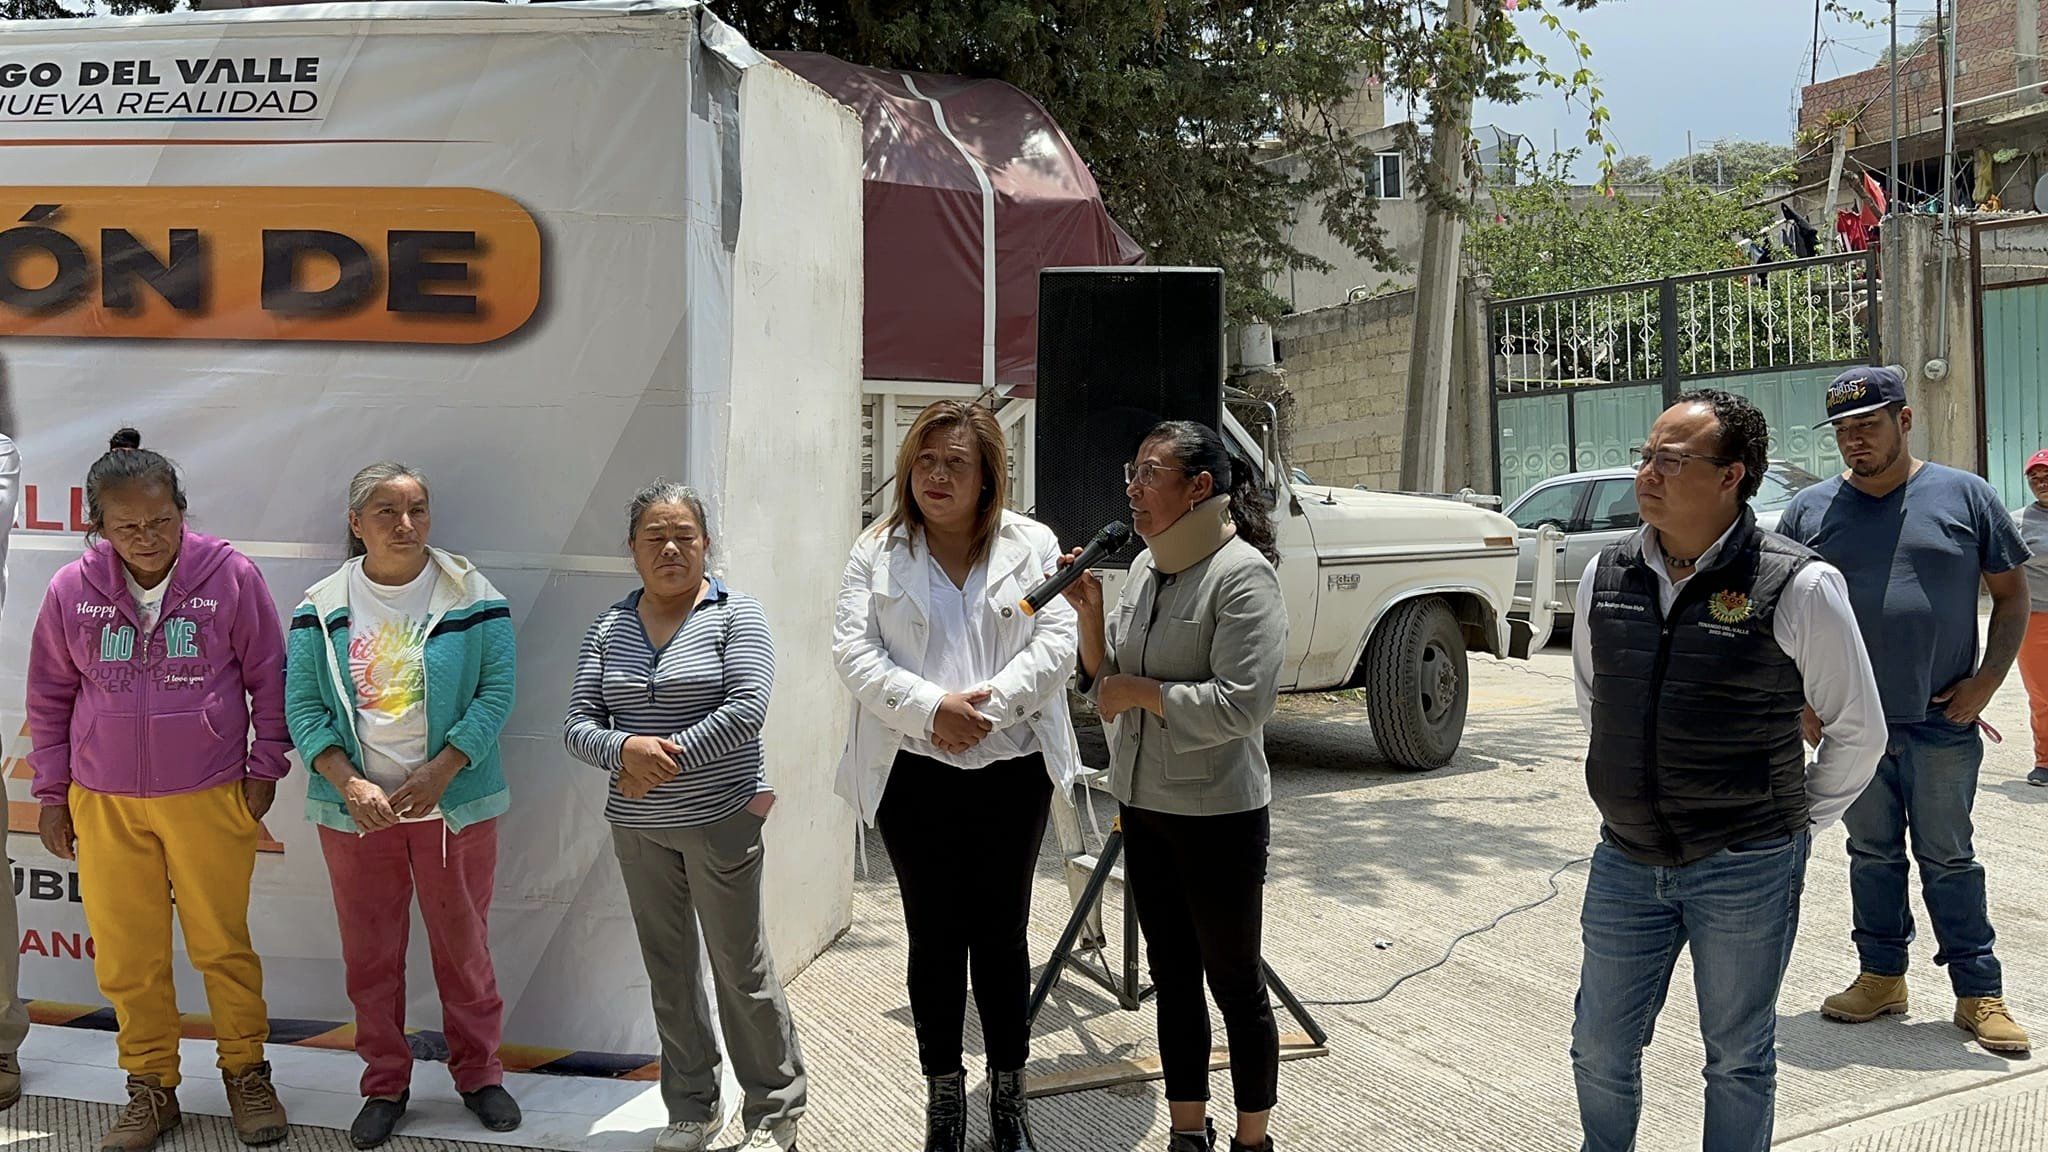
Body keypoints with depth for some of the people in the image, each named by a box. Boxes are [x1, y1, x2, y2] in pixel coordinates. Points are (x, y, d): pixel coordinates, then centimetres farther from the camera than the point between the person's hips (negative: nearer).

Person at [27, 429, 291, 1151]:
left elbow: (268, 678, 1)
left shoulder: (231, 576, -8)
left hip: (210, 799, -2)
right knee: (127, 955, 9)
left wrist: (264, 767, 0)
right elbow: (49, 698, 9)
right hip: (103, 805, 2)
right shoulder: (71, 590, -1)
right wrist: (52, 794, 9)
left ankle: (246, 1073, 25)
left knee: (223, 944, 8)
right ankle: (151, 1090, 26)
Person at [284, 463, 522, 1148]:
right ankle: (385, 1085, 26)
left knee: (464, 944, 7)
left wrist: (439, 773, -16)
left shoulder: (472, 597, -4)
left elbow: (496, 693, -7)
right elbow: (303, 708, -1)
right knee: (369, 954, 10)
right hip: (355, 808, 2)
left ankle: (479, 1073, 25)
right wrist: (349, 784, -14)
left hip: (453, 803, -1)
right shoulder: (322, 607, 1)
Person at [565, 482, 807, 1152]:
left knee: (742, 970, 2)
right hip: (639, 827, 5)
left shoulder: (735, 615, -5)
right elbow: (578, 724, 3)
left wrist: (669, 758, -18)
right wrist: (626, 750, -18)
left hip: (720, 820, -4)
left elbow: (747, 708, -16)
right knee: (669, 973, 13)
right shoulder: (607, 630, 8)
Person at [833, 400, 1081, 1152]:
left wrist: (989, 701, -19)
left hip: (1012, 772, 0)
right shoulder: (877, 552, 3)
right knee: (934, 940, 8)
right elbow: (853, 650, -5)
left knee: (1002, 935, 9)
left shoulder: (1032, 546, 4)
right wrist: (930, 707, -19)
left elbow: (1057, 644, -5)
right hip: (914, 776, 0)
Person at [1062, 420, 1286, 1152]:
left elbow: (1240, 703, -24)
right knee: (1172, 976, 17)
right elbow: (1105, 683, 11)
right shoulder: (1145, 567, 6)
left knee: (1234, 983, 8)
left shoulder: (1241, 574, -16)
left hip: (1217, 814, -7)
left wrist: (1138, 691, -16)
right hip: (1143, 803, 7)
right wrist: (1089, 612, -5)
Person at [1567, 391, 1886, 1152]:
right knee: (1600, 1050, 14)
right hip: (1625, 861, 4)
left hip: (1746, 870, -4)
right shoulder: (1607, 576, 1)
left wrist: (1794, 826, 3)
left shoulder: (1798, 588, -13)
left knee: (1738, 1058, 13)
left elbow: (1859, 731, -1)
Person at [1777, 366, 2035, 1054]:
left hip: (1942, 722, -2)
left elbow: (2012, 593, 6)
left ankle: (1979, 994, 14)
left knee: (1949, 860, 5)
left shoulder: (1965, 497, 2)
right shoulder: (1811, 509, 5)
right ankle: (1881, 976, 24)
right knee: (1872, 855, 12)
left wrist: (1987, 680, -6)